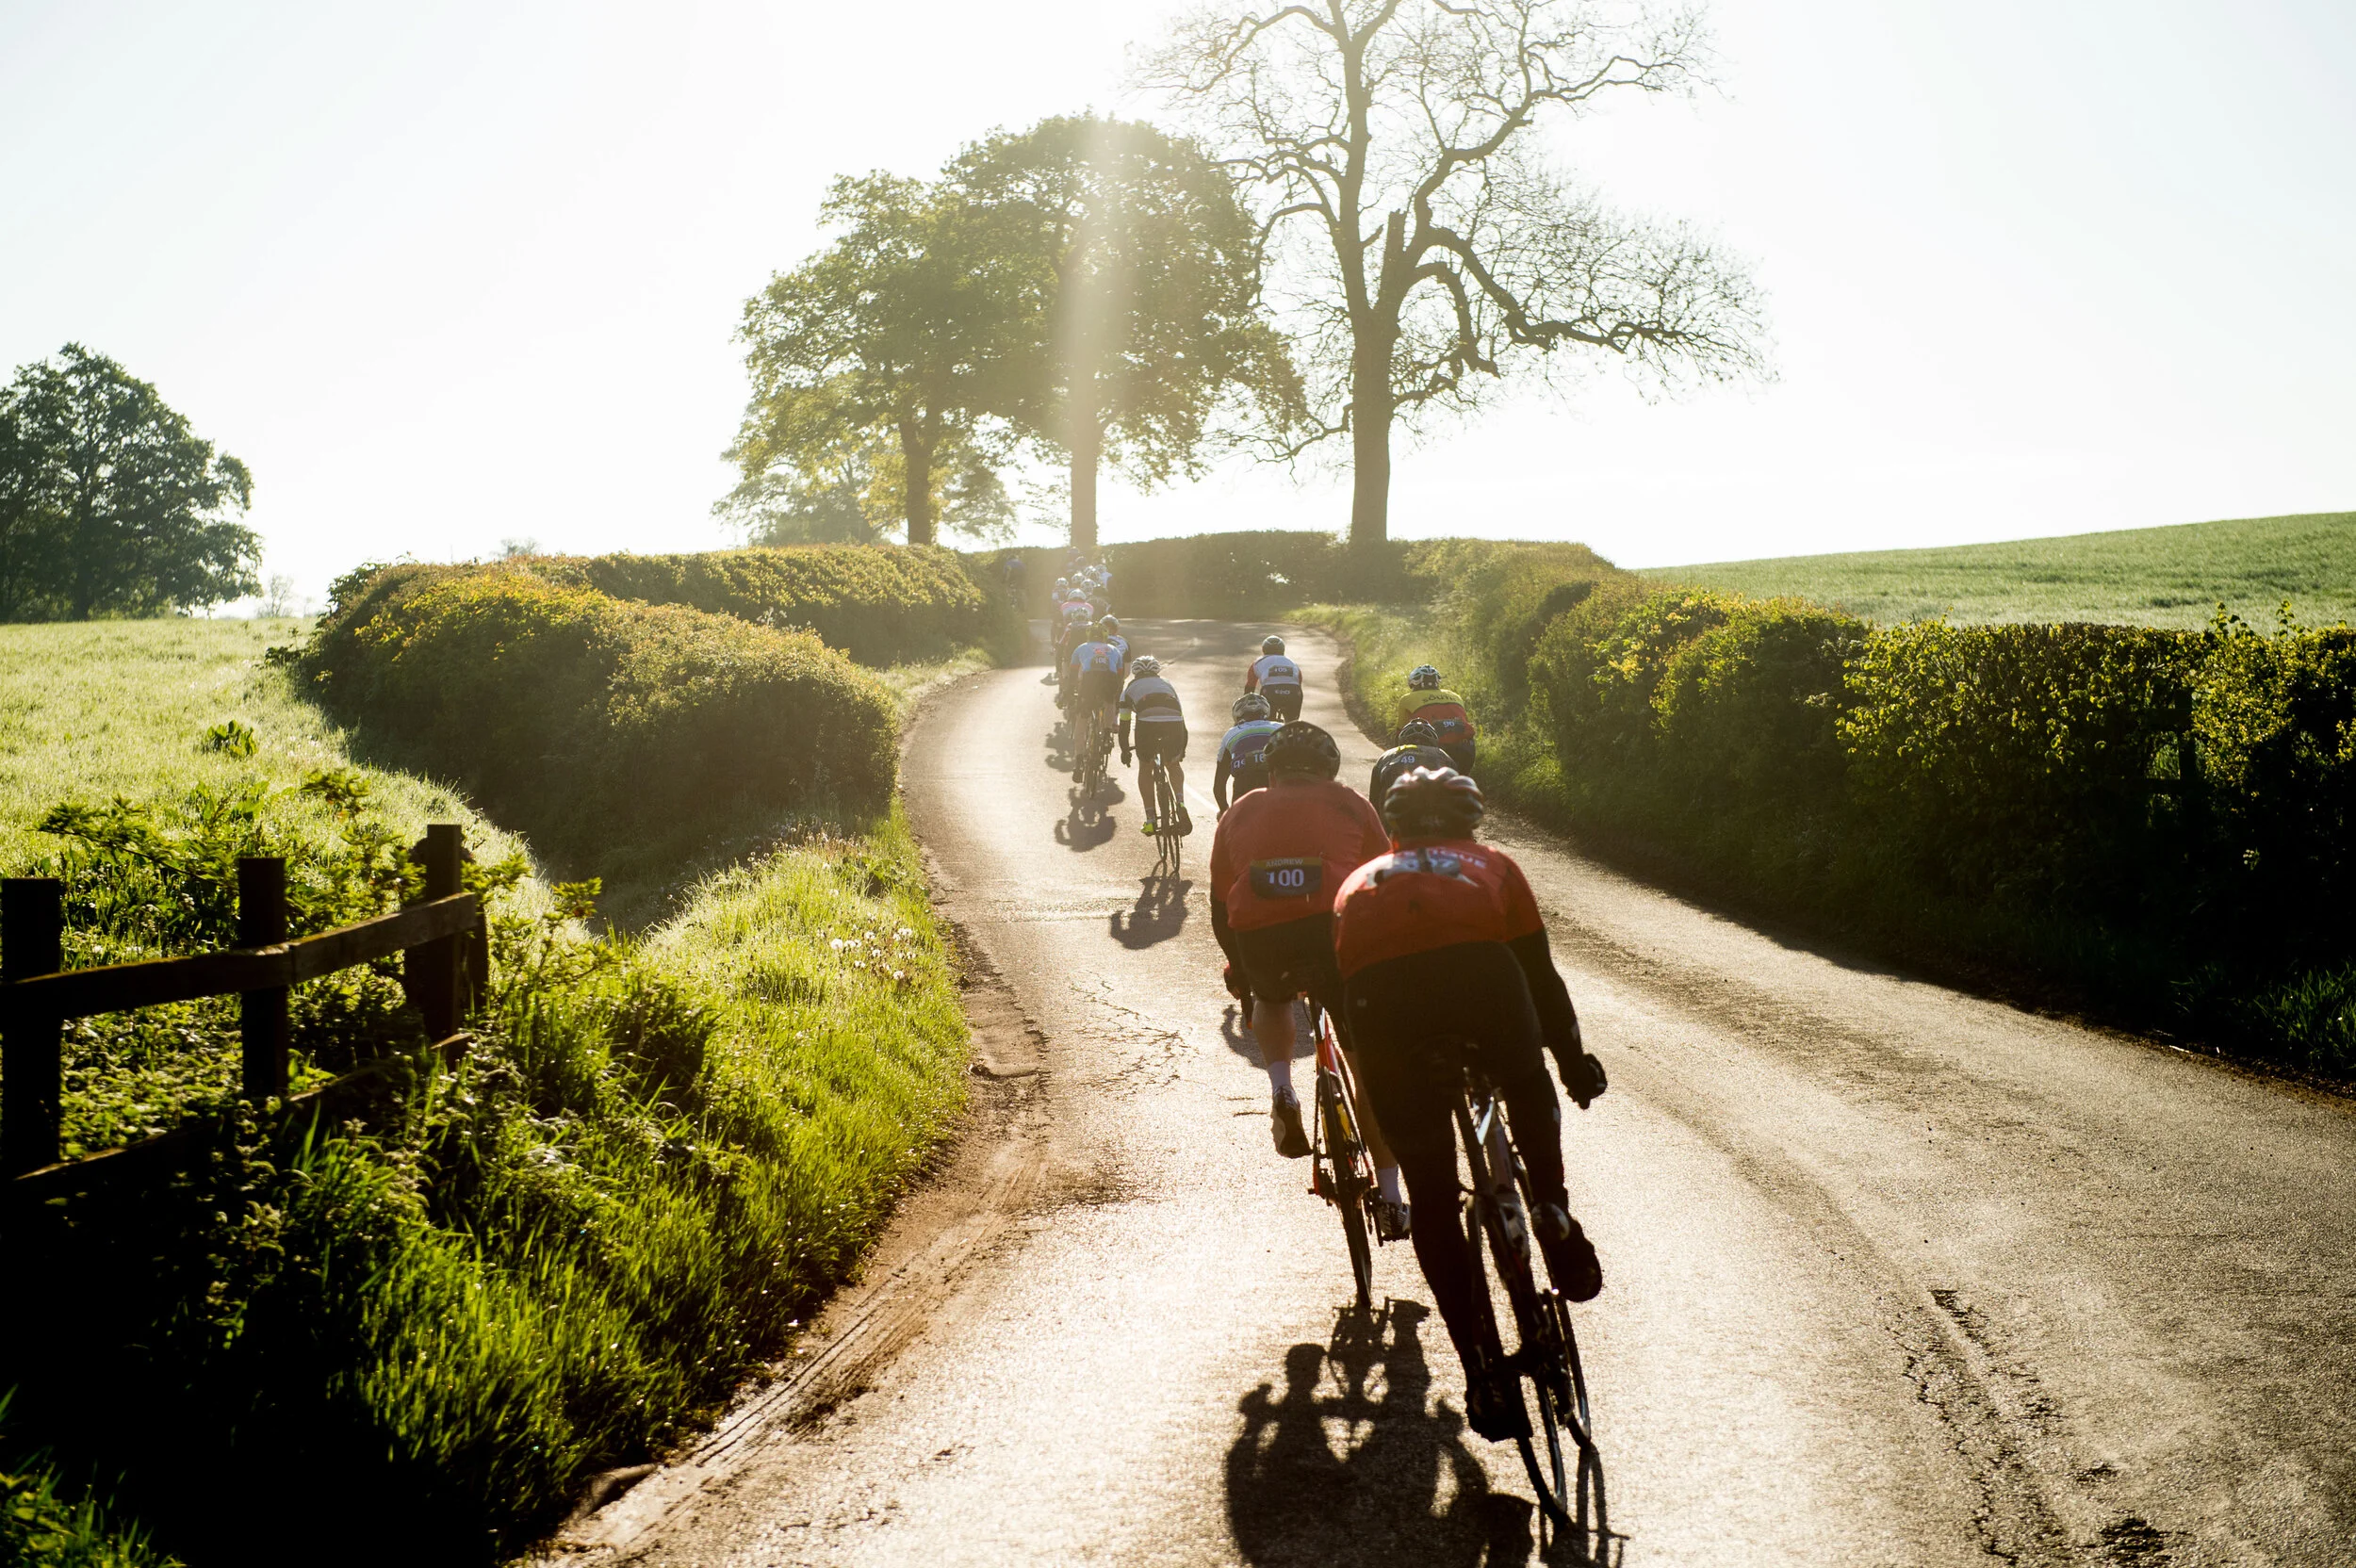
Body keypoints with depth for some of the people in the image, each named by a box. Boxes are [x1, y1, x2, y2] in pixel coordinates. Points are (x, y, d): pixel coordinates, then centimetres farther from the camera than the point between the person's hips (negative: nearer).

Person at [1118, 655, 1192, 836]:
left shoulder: (1130, 689, 31)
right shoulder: (1168, 685, 37)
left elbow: (1124, 724, 30)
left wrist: (1125, 751, 42)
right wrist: (1183, 748, 50)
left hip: (1147, 723, -2)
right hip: (1174, 723, 2)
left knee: (1145, 767, 21)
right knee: (1173, 765, 29)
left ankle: (1150, 820, 15)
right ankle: (1181, 805, 6)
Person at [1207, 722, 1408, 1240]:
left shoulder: (1239, 814, 24)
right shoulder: (1348, 805, 20)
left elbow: (1221, 909, 25)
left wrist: (1240, 971, 39)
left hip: (1259, 940, 2)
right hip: (1337, 930, -2)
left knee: (1270, 998, 37)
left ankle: (1281, 1092, 14)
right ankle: (1390, 1199, 6)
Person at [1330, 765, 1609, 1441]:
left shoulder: (1359, 880, 39)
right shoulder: (1491, 865, 35)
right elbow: (1540, 974, 37)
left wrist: (1373, 1074, 54)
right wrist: (1574, 1060, 49)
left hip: (1381, 1001, 1)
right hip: (1479, 973, 0)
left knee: (1432, 1200, 11)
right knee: (1529, 1091, 36)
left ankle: (1483, 1372, 8)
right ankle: (1550, 1214, 18)